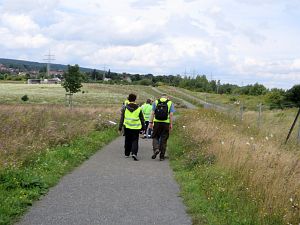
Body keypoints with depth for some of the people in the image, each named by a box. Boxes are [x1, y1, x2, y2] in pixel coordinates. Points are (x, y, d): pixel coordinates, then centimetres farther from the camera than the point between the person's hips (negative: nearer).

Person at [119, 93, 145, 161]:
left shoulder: (125, 108, -1)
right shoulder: (138, 108, 0)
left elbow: (122, 118, 1)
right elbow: (142, 119, 5)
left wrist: (120, 127, 6)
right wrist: (143, 127, 14)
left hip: (127, 127, 1)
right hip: (136, 127, -1)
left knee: (127, 141, 15)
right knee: (135, 141, 2)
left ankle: (127, 154, 24)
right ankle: (134, 153, -17)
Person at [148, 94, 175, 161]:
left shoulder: (155, 102, 7)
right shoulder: (170, 103, 5)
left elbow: (152, 113, 1)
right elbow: (171, 114, -3)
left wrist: (150, 122, 2)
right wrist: (171, 124, 0)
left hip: (157, 123, 0)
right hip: (166, 123, 0)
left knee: (155, 137, 14)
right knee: (164, 139, 7)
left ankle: (156, 149, -12)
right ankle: (162, 156, 10)